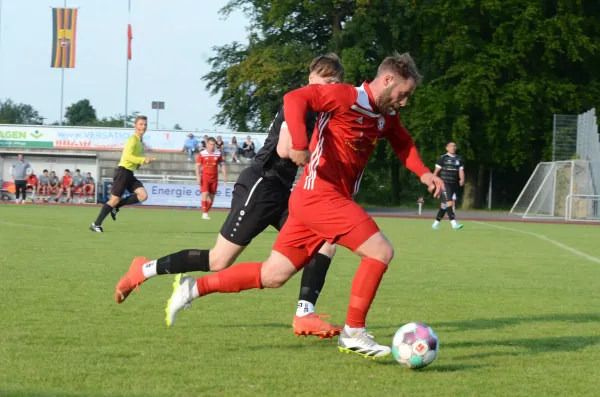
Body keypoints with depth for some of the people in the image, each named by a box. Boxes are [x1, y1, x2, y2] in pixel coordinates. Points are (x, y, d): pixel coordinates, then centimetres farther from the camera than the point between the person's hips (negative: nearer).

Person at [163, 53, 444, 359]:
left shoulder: (387, 117, 13)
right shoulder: (347, 96, -12)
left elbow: (403, 143, 31)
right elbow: (294, 98, -20)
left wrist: (423, 173, 14)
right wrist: (300, 144, -31)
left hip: (332, 201, 9)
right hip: (319, 195, -9)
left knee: (272, 276, 9)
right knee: (381, 251, -13)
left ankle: (193, 288, 16)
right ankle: (354, 333, -6)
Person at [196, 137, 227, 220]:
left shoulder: (218, 154, 5)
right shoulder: (202, 154, -2)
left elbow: (222, 165, 10)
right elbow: (198, 165, -2)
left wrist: (225, 176, 0)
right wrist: (198, 177, -12)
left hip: (214, 178, 3)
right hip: (205, 177, -3)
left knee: (211, 196, 5)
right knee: (205, 194, -15)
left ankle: (206, 212, 16)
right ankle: (204, 214, -17)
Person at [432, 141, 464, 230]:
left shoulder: (459, 159, 13)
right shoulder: (443, 158, -2)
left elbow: (461, 171, 9)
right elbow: (436, 171, 0)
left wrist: (462, 179, -11)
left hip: (454, 185, 6)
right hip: (444, 183, -6)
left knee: (444, 205, 10)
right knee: (449, 203, -17)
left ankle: (436, 223, 22)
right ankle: (454, 224, -25)